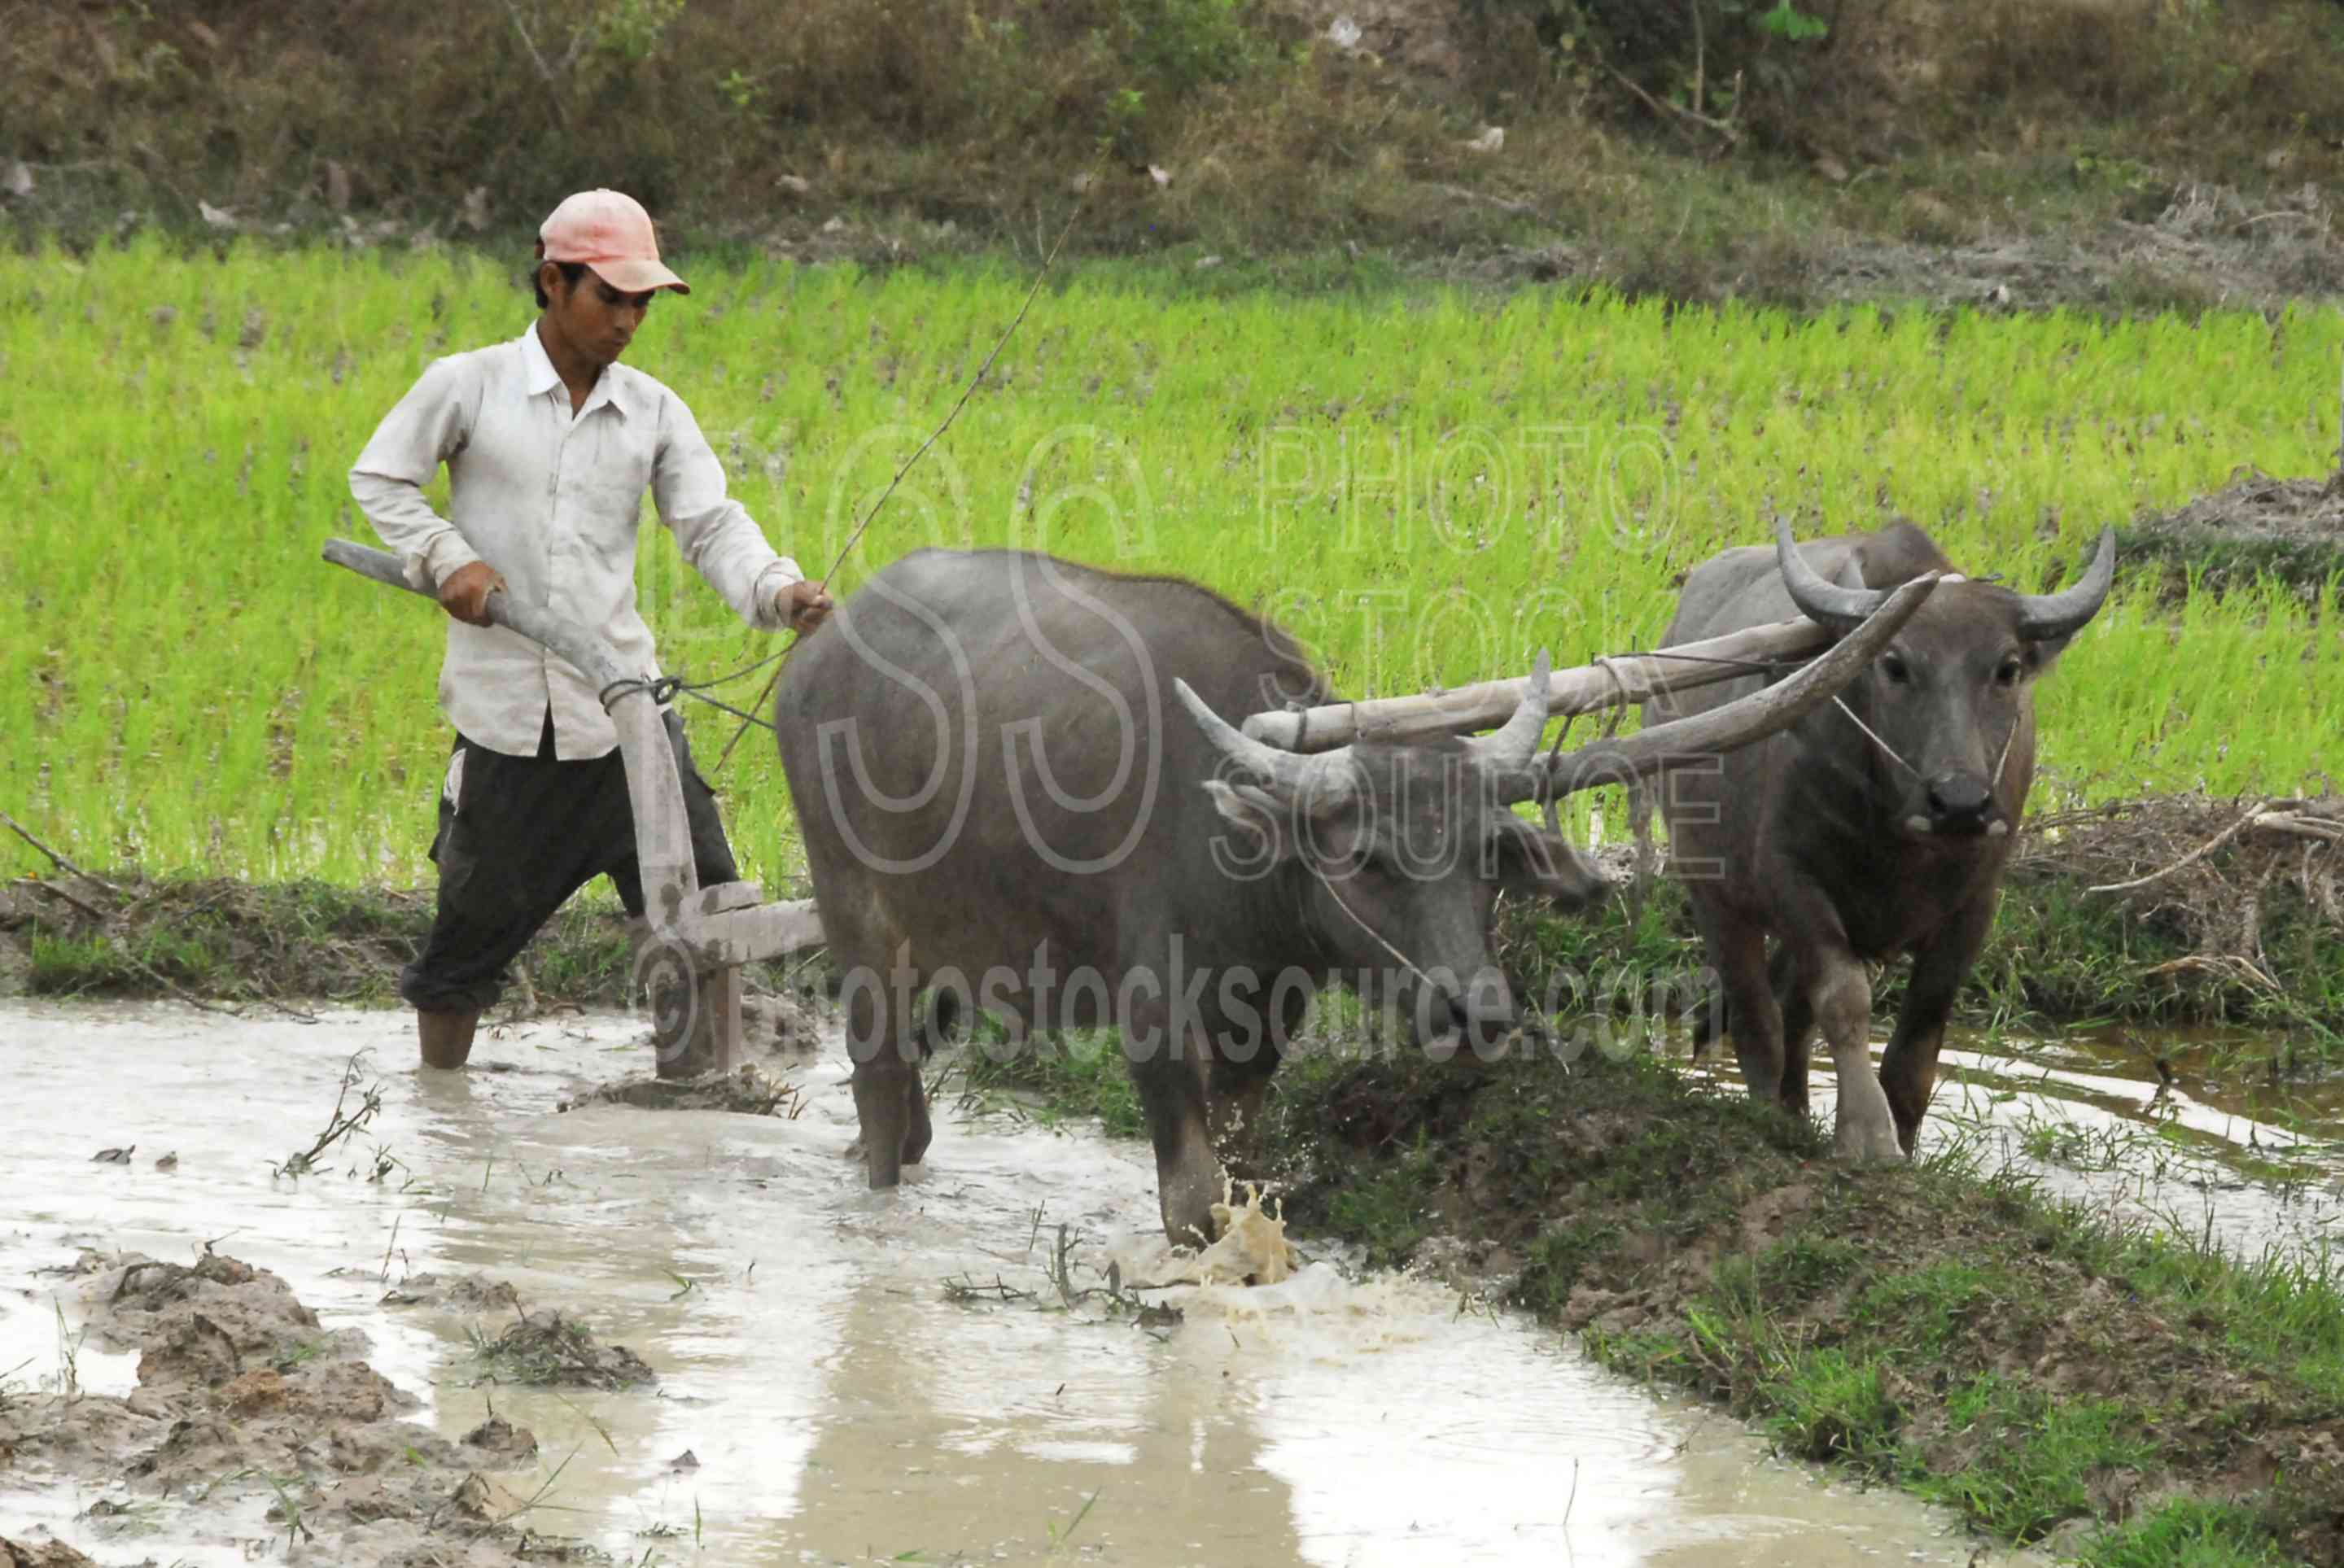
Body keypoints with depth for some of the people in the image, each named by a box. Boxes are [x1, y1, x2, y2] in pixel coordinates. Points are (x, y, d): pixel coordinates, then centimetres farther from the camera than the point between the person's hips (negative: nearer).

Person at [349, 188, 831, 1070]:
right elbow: (378, 479, 7)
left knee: (706, 904, -4)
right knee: (479, 915, 7)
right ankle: (437, 1078, 24)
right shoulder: (467, 387, -2)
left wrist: (777, 591, -23)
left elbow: (711, 526, -2)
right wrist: (447, 557, -9)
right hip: (505, 715, -2)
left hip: (622, 707, 2)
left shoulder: (654, 413, 5)